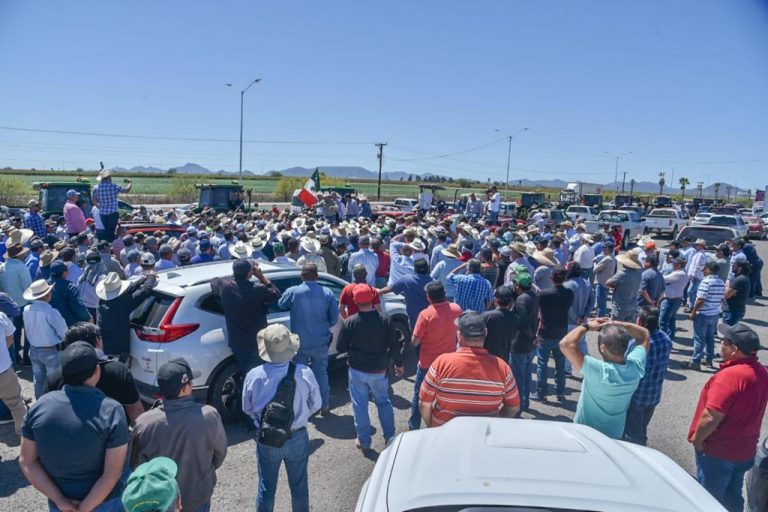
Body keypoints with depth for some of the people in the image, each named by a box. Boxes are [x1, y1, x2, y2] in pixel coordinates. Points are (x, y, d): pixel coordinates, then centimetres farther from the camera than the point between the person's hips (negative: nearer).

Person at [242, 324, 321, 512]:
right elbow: (316, 405, -6)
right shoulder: (304, 373, -22)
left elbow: (247, 408, -3)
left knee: (266, 488, 20)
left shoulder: (253, 376, -20)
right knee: (299, 485, 21)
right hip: (297, 438, 0)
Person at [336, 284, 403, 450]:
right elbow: (394, 344, -6)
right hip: (379, 369, 2)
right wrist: (398, 363, 8)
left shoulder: (350, 322, -14)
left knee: (360, 405, 12)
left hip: (357, 370, -2)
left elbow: (340, 348, -7)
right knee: (383, 402, 20)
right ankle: (389, 436, 28)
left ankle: (364, 440, 20)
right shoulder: (384, 320, -11)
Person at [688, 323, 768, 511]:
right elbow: (748, 408, 10)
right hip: (745, 450, 8)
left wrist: (696, 439, -14)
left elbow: (711, 417, -29)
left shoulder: (730, 375, -29)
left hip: (718, 452, -7)